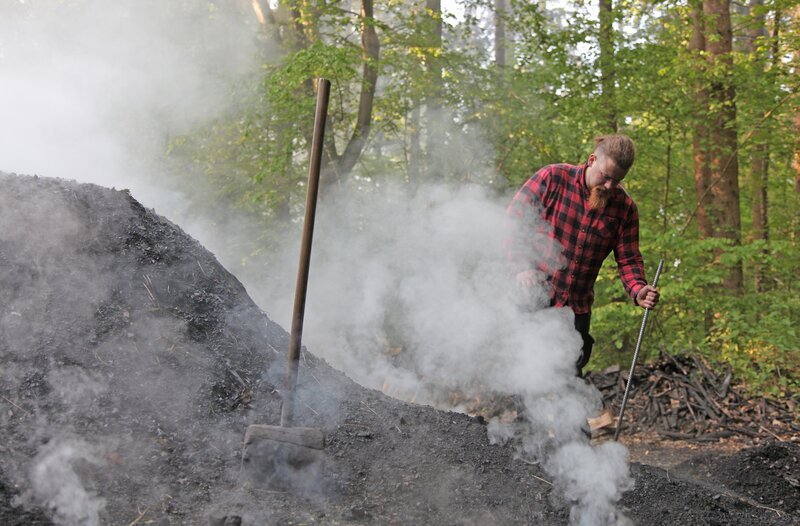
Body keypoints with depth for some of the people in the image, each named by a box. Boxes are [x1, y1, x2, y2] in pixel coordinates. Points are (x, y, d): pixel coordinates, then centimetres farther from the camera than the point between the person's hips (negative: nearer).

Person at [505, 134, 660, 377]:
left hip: (577, 308, 4)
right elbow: (513, 220, -5)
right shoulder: (552, 178, -9)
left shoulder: (625, 207, 1)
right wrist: (521, 267, -16)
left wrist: (638, 290, -18)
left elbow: (628, 259, 3)